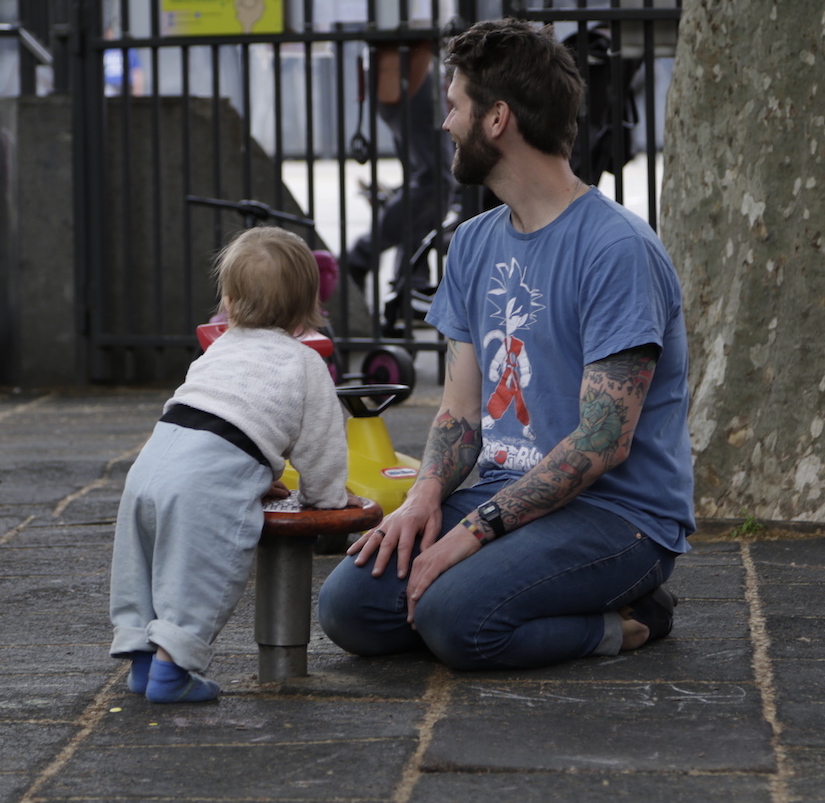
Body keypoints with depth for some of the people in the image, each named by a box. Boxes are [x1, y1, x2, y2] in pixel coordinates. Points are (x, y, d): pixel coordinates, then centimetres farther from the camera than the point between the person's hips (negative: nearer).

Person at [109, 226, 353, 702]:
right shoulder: (306, 364, 11)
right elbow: (320, 438, 13)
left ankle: (141, 653, 23)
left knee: (146, 559, 18)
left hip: (159, 450, 7)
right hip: (214, 473, -7)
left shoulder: (222, 348, 30)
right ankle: (171, 668, -11)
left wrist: (256, 479, 47)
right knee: (204, 572, -5)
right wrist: (327, 495, 30)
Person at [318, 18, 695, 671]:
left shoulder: (618, 249, -14)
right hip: (506, 495, 8)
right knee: (349, 606, -13)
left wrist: (477, 528, -22)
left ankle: (623, 624, -5)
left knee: (454, 614, -32)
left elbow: (603, 441, -19)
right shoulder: (475, 243, 14)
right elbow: (462, 409, 13)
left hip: (618, 514, -8)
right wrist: (428, 493, -8)